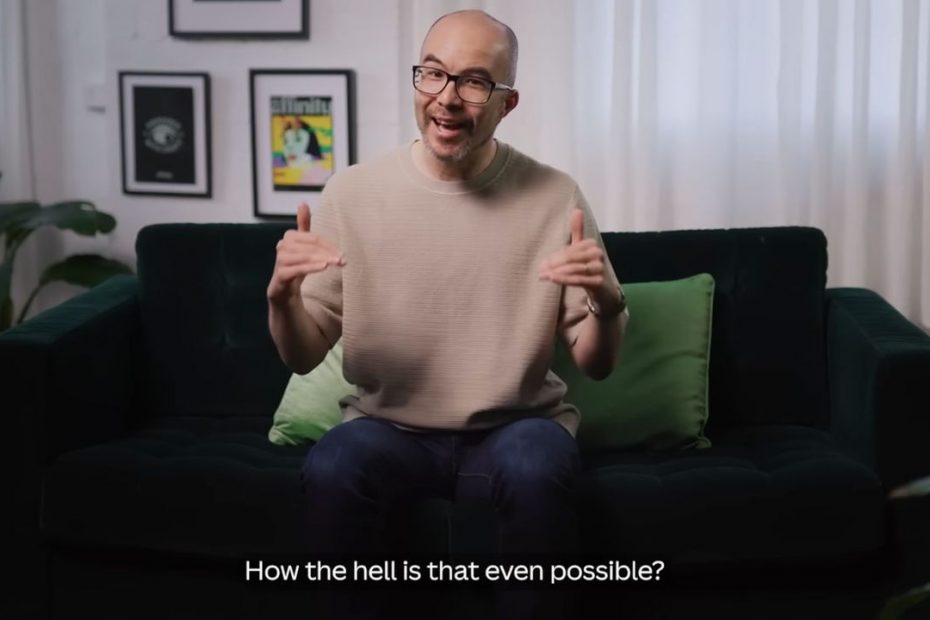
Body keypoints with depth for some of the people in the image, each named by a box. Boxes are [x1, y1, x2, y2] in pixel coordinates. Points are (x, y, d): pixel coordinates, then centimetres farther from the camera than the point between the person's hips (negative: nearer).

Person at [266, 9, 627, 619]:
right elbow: (303, 357, -1)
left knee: (538, 466, -33)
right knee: (332, 466, -31)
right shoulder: (353, 192, -4)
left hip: (516, 426, 0)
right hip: (388, 428, 1)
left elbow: (597, 364, -1)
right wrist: (283, 296, -23)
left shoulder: (554, 197, -5)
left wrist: (607, 303, -23)